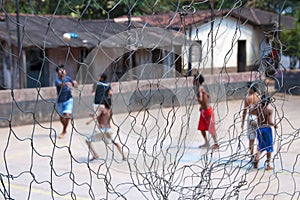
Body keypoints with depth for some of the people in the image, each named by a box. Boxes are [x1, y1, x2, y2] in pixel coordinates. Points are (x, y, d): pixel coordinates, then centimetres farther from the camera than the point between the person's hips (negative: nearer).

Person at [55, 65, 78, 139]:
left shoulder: (68, 78, -4)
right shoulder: (57, 80, -16)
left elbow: (76, 86, 1)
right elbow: (60, 84, -40)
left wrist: (74, 83, -22)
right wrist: (66, 84, -61)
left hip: (68, 100, 0)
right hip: (60, 101, 0)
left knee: (67, 115, -19)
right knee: (61, 117, 12)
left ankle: (64, 131, -3)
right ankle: (65, 129, 41)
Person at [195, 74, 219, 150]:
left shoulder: (200, 89, -21)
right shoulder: (201, 88, 8)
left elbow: (200, 99, -35)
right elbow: (208, 96, 22)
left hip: (207, 111, -10)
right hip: (203, 110, 10)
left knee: (211, 128, 0)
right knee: (201, 128, 13)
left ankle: (216, 144, 10)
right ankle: (206, 142, 23)